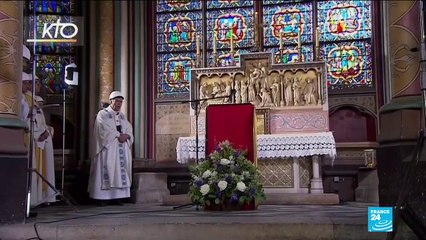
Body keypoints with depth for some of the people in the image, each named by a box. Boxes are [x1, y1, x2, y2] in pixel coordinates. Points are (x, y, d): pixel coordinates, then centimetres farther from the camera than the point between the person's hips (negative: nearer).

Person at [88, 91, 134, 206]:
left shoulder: (122, 116, 19)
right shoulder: (102, 114, 2)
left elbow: (129, 129, 9)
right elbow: (105, 130, -12)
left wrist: (126, 135, -12)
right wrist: (118, 135, -16)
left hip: (122, 149, 6)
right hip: (108, 148, -5)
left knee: (121, 170, 0)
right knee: (106, 170, -9)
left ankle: (118, 196, 2)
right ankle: (103, 197, -8)